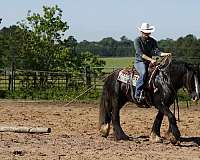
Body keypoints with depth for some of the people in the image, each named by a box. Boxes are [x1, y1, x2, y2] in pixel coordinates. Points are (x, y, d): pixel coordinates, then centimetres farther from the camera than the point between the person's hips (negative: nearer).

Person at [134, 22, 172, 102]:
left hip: (149, 62, 5)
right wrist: (151, 60, -29)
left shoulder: (152, 41, 8)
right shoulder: (137, 40, -6)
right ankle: (138, 93, -34)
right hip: (139, 62, -5)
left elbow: (156, 51, -4)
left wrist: (165, 54, -24)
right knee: (144, 73, -35)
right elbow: (140, 53, -17)